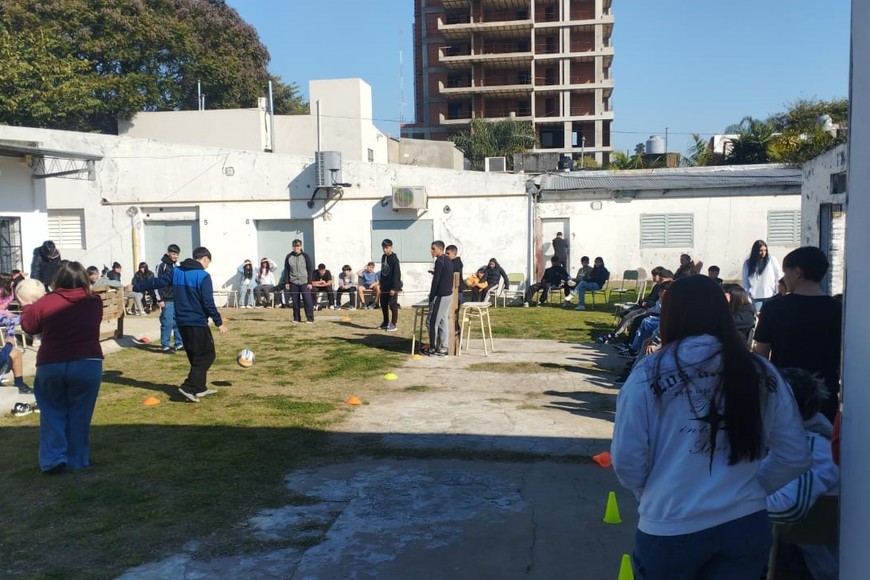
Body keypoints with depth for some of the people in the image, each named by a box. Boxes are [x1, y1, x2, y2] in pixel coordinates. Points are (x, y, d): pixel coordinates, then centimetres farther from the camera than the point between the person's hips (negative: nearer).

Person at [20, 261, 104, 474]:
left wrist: (26, 307, 32)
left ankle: (53, 458, 6)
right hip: (88, 364, 1)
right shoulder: (95, 302, 2)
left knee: (53, 413, 14)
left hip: (51, 366, -1)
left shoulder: (44, 303, -4)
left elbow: (28, 327, 12)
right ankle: (77, 460, 15)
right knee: (79, 414, 11)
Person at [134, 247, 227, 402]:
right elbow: (208, 302, -17)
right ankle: (188, 387, -8)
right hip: (198, 322, -8)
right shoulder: (203, 276, -12)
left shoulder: (176, 271, 7)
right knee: (207, 355, 1)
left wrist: (136, 287, 28)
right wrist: (219, 323, -12)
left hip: (182, 322, 8)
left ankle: (199, 388, 23)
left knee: (196, 356, 18)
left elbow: (157, 282, 15)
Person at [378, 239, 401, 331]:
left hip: (392, 286, -8)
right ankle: (386, 323, 24)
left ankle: (393, 324, 4)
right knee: (383, 304, 13)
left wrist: (394, 288, -21)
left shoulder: (394, 259, -14)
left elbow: (396, 274, -18)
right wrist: (381, 282, 17)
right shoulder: (383, 257, 10)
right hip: (384, 286, 8)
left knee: (393, 305, -3)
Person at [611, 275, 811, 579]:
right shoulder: (762, 373, -2)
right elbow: (795, 455, 3)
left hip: (671, 530, -2)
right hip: (747, 527, 2)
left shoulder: (649, 374, -12)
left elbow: (626, 459, -11)